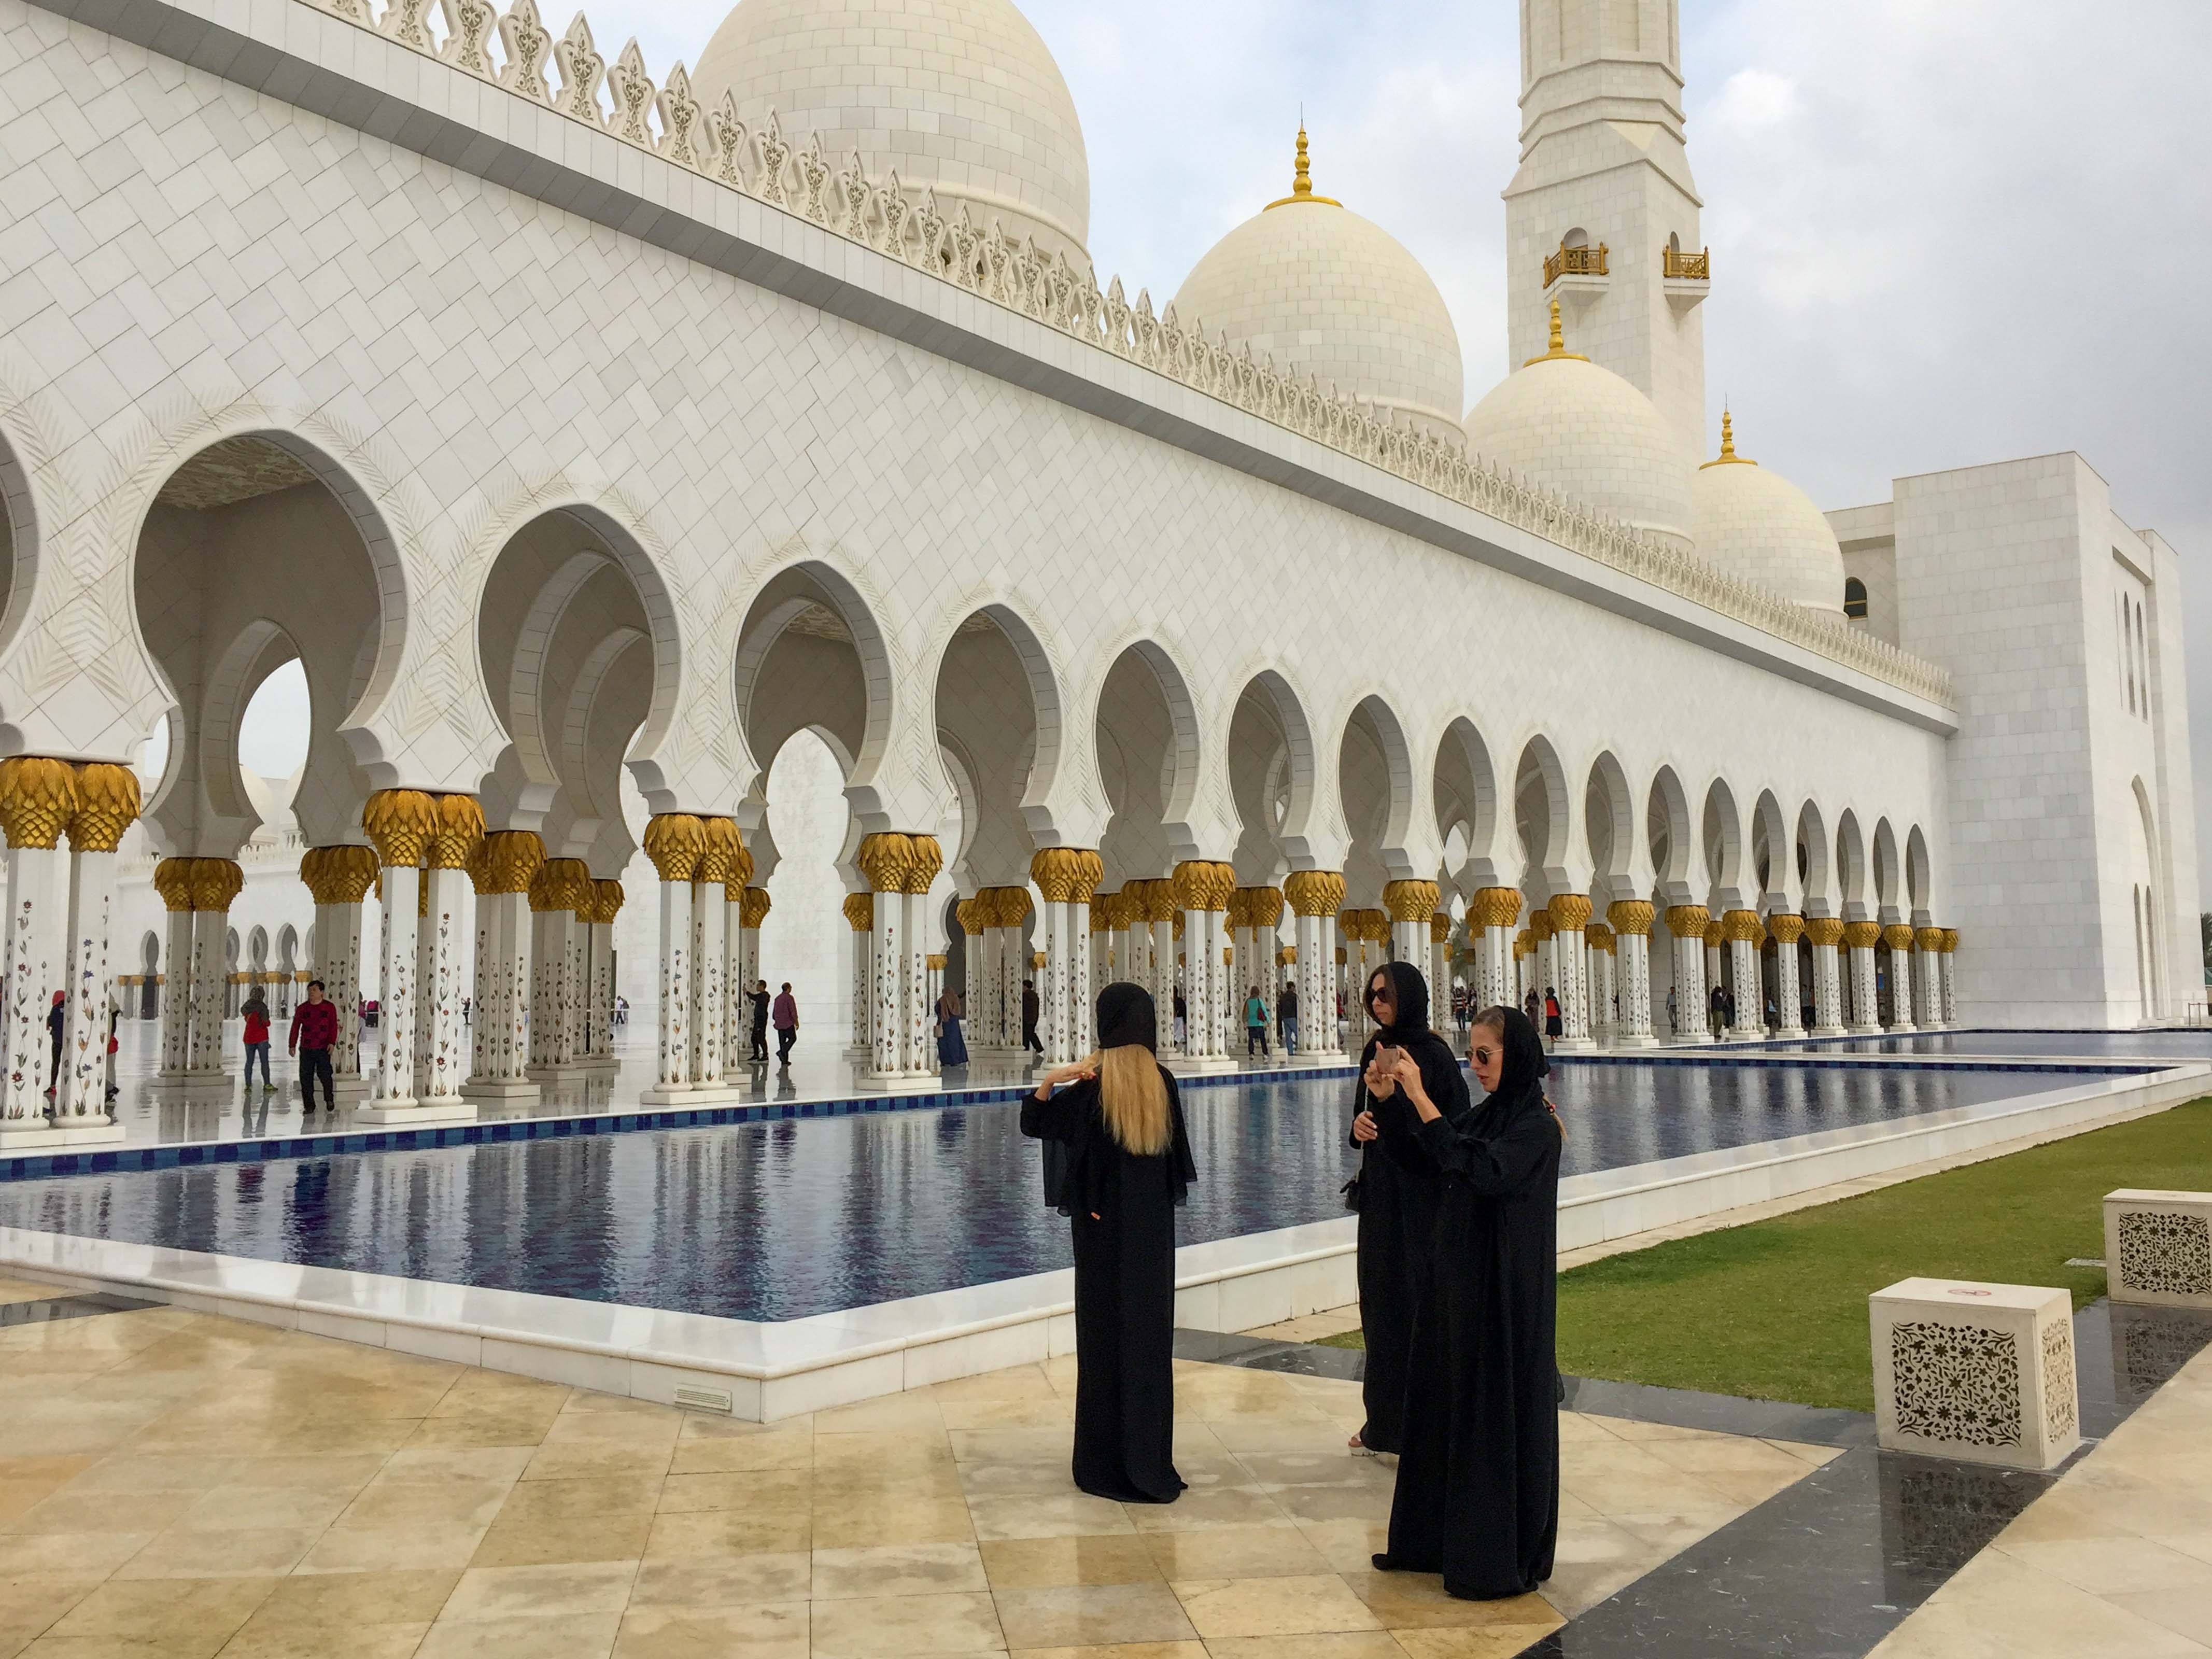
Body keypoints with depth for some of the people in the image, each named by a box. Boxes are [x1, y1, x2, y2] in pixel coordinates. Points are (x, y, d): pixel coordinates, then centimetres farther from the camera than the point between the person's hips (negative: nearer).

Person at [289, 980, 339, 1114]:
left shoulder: (330, 1007, 4)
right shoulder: (302, 1009, 8)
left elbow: (334, 1026, 1)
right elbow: (295, 1028, 8)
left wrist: (332, 1042, -10)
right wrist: (292, 1045, 2)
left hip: (323, 1049, -2)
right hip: (306, 1049, 2)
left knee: (325, 1075, -10)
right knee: (306, 1078, 1)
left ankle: (329, 1099, 15)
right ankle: (309, 1106, 10)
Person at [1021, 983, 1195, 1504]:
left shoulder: (1091, 1085, -13)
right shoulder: (1162, 1082, -3)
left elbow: (1032, 1123, -5)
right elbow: (1176, 1154, 7)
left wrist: (1050, 1080, -15)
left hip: (1104, 1226, -3)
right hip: (1153, 1226, 3)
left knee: (1106, 1333, 5)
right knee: (1151, 1333, 10)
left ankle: (1109, 1464, 12)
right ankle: (1151, 1461, 16)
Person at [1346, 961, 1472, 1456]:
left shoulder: (1433, 1055, -15)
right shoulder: (1376, 1050, 9)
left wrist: (1390, 1099, -29)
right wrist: (1360, 1123, -6)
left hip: (1419, 1197, -8)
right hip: (1380, 1193, 8)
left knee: (1417, 1301, -2)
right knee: (1380, 1299, 12)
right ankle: (1386, 1419, 23)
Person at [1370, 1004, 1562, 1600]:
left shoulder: (1537, 1127, -16)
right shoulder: (1488, 1115, 9)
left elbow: (1476, 1169, -30)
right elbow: (1433, 1159, 9)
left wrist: (1420, 1098, -30)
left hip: (1506, 1291, -9)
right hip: (1462, 1281, 9)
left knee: (1501, 1410, 0)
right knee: (1448, 1405, 15)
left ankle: (1506, 1557, 13)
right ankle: (1443, 1539, 28)